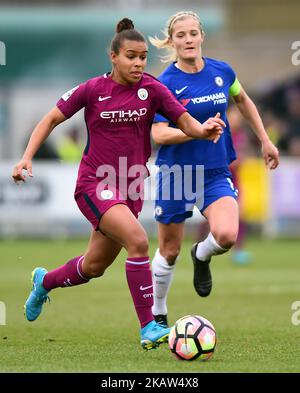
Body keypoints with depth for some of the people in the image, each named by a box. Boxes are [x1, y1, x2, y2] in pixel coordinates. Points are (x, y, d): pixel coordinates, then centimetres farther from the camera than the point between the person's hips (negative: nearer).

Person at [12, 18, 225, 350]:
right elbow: (51, 119, 2)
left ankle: (45, 281, 48)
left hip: (130, 186, 4)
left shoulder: (152, 89, -3)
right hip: (95, 184, -4)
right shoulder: (92, 89, -7)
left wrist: (204, 130, -31)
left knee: (94, 267, 15)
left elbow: (185, 121, -9)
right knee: (137, 240, -27)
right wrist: (27, 158, -8)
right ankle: (148, 328, -24)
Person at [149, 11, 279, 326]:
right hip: (175, 174, -2)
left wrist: (265, 141, 20)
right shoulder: (165, 84, -12)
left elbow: (243, 101, 19)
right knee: (169, 252, 8)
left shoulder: (222, 72, -1)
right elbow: (159, 134, -19)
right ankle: (157, 314, 30)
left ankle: (202, 256, 13)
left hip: (216, 173, 2)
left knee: (226, 235, -24)